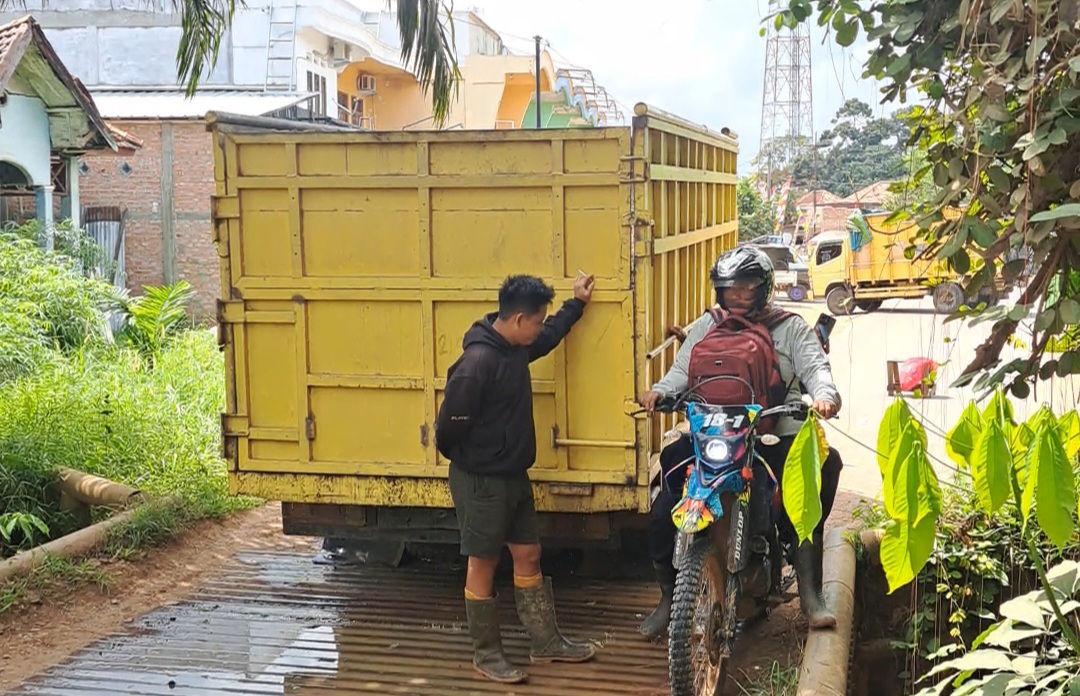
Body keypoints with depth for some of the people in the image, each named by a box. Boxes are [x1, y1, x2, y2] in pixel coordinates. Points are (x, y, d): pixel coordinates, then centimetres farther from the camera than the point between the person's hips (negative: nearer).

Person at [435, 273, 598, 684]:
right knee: (484, 564, 4)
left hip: (514, 476, 9)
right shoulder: (477, 362, -26)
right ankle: (485, 654, 17)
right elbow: (450, 424, -21)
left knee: (528, 554, 15)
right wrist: (466, 460, -4)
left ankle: (546, 642, 26)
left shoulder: (515, 348, 3)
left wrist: (578, 303, 33)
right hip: (481, 482, -9)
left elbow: (551, 335, 27)